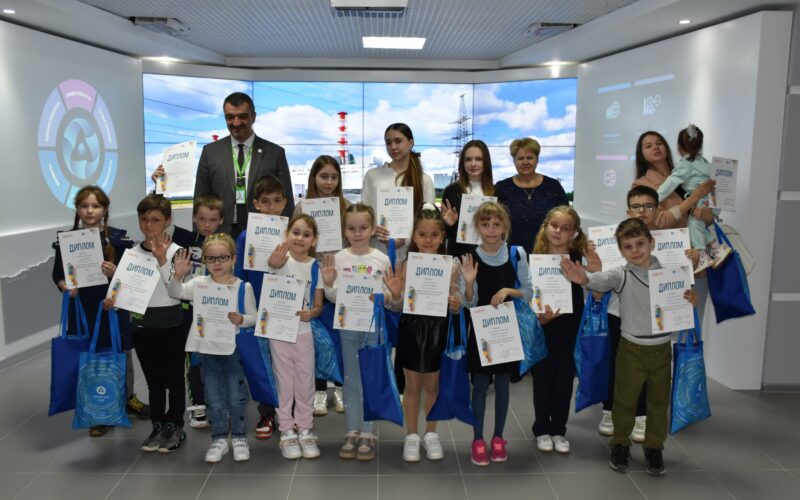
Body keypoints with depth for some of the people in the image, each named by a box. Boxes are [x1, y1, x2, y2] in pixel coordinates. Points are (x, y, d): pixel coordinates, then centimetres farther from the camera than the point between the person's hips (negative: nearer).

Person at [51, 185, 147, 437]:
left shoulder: (117, 237, -4)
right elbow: (57, 274, 6)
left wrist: (116, 272, -21)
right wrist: (65, 286, -14)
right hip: (82, 307, 0)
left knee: (122, 353, 13)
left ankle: (128, 397, 36)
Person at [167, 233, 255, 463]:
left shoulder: (243, 287, -4)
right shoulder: (199, 283, -1)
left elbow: (253, 317, -1)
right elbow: (175, 293, -13)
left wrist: (241, 319, -20)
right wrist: (178, 275, -28)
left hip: (233, 348, -1)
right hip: (207, 348, 2)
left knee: (236, 397, 8)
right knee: (214, 398, 12)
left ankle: (239, 437, 25)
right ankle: (219, 439, 27)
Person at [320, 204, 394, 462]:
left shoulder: (382, 259, -2)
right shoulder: (339, 258, -1)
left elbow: (389, 294, 3)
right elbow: (334, 298, -1)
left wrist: (386, 296, -19)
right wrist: (328, 283, -20)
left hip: (374, 326, -1)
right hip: (348, 326, 1)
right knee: (351, 380, 10)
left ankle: (368, 433, 15)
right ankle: (352, 431, 20)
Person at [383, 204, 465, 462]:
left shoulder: (452, 264, -6)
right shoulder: (406, 265, -8)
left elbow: (457, 305, -1)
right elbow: (397, 307, -4)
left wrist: (456, 303, -23)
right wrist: (395, 294, -25)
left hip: (438, 330, 1)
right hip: (412, 330, 0)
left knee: (432, 385, 16)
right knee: (412, 386, 12)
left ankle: (431, 434, 33)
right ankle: (411, 436, 27)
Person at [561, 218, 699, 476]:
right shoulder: (621, 275, -11)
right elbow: (602, 280, -32)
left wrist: (691, 300, -14)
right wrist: (584, 278, -55)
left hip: (662, 348, 2)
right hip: (632, 348, -2)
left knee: (659, 402, 14)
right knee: (624, 400, 9)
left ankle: (654, 448, 31)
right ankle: (620, 445, 29)